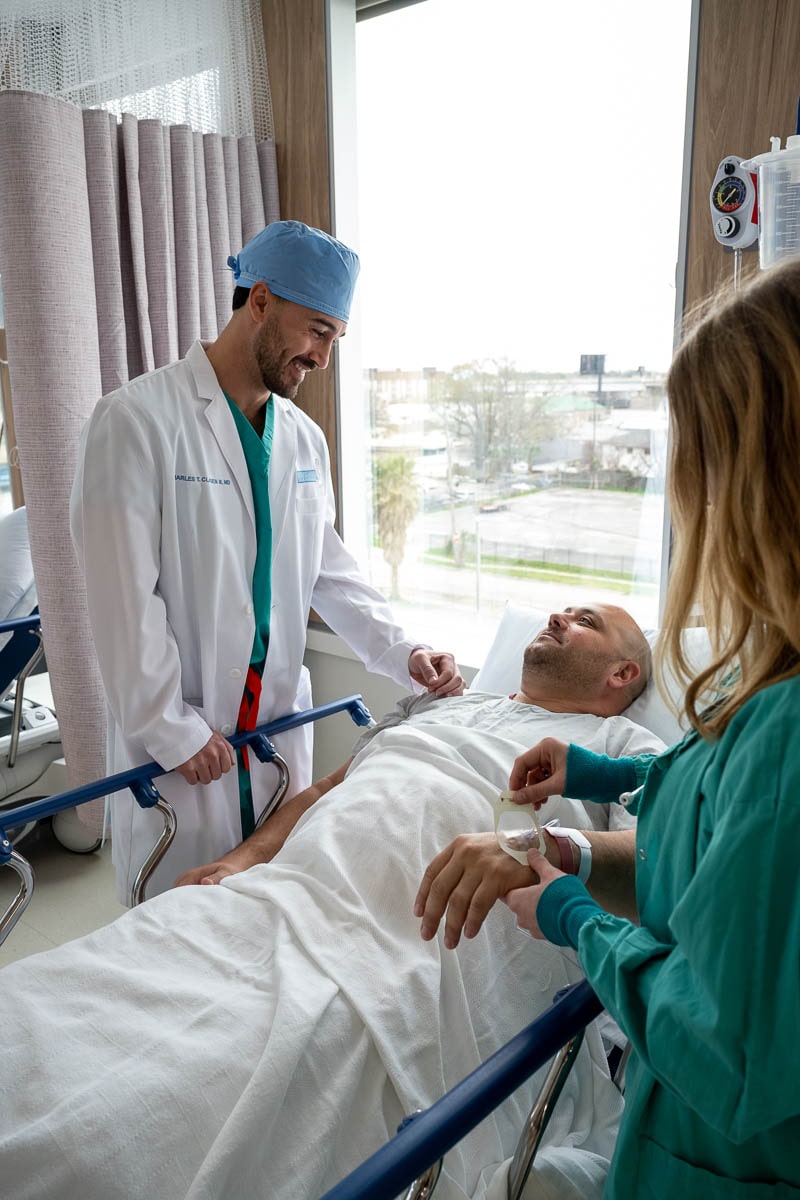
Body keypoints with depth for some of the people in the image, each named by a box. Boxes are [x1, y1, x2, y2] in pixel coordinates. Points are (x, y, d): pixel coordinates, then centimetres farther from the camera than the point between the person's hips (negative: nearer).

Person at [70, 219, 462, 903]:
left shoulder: (304, 438, 9)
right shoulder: (138, 419, -13)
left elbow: (329, 569, 13)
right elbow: (124, 591, -15)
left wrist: (400, 652, 0)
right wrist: (170, 730, -13)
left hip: (280, 725, 6)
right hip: (177, 738, -5)